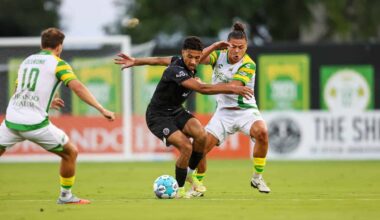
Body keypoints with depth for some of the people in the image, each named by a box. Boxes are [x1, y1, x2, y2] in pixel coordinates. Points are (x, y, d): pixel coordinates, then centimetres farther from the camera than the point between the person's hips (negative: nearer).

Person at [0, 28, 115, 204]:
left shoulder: (26, 61, 19)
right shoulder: (57, 64, 0)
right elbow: (77, 87, -14)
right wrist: (101, 109, -18)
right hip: (36, 124, -5)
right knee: (71, 153, 14)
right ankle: (65, 196, 20)